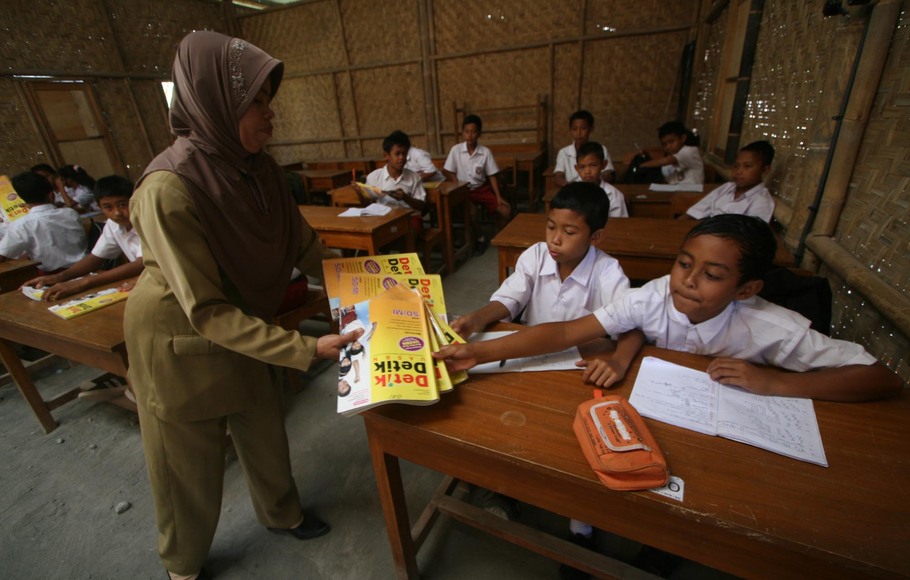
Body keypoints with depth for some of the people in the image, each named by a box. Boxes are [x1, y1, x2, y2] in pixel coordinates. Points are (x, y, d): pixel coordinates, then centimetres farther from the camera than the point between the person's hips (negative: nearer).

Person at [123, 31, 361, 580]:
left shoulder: (261, 170, -10)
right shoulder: (169, 189, -31)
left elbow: (304, 245, -2)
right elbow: (207, 312, -30)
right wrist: (307, 349, -33)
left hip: (243, 328, 6)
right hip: (180, 342, -5)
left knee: (265, 429, 21)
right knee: (190, 462, 15)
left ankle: (282, 511, 51)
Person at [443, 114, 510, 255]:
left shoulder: (486, 152, -5)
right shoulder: (455, 150, -8)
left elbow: (492, 176, 0)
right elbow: (449, 173, -3)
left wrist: (498, 196, -9)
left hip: (482, 188, 2)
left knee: (506, 211, -14)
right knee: (472, 211, -32)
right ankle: (480, 238, -3)